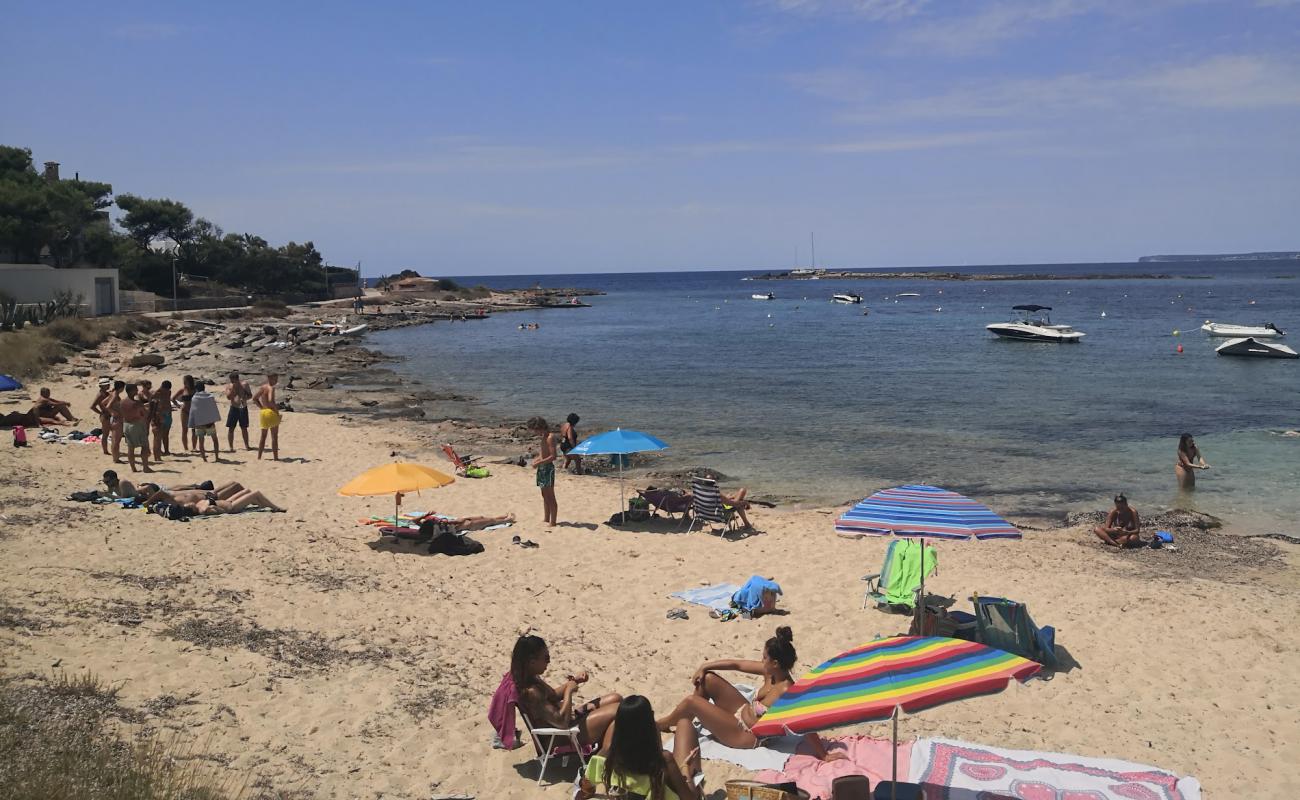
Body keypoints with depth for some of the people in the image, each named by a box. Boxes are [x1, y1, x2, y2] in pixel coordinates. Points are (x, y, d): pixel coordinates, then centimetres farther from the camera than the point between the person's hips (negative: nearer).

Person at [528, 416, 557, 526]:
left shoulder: (550, 437, -15)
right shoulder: (543, 437, 13)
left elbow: (553, 456, -22)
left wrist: (539, 462, -19)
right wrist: (536, 460, 5)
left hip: (548, 468, -10)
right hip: (542, 468, 10)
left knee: (550, 497, -5)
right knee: (545, 496, 14)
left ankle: (552, 522, -1)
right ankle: (546, 520, 21)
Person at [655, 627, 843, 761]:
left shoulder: (786, 691, -33)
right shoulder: (770, 671, -8)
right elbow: (736, 664, 2)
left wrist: (824, 756, -34)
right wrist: (704, 667, 4)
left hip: (746, 735, -8)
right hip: (745, 712, 8)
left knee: (690, 701, -8)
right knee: (707, 679, 7)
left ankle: (662, 724, 22)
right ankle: (685, 721, 22)